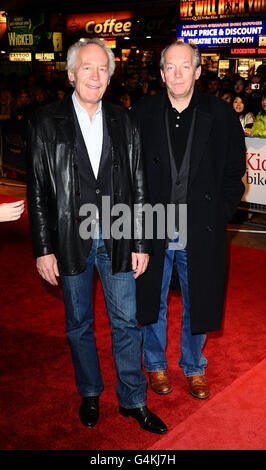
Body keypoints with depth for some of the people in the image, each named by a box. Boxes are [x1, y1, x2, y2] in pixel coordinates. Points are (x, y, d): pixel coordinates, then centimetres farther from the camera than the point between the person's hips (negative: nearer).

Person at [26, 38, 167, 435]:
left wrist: (140, 244, 0)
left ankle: (132, 400, 26)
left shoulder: (123, 121, 3)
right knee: (79, 324, 14)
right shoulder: (46, 122, -3)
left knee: (126, 322, 9)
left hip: (116, 240, 1)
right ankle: (89, 393, 35)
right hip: (71, 242, -1)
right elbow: (38, 191, -4)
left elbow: (138, 187, 3)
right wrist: (43, 249, -7)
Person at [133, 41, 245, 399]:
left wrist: (221, 213, -6)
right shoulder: (141, 114, -1)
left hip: (200, 233, 0)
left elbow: (234, 171, 3)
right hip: (152, 231, 0)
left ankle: (194, 367, 37)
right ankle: (156, 364, 37)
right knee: (152, 302, 14)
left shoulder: (221, 115, -1)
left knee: (197, 303, 14)